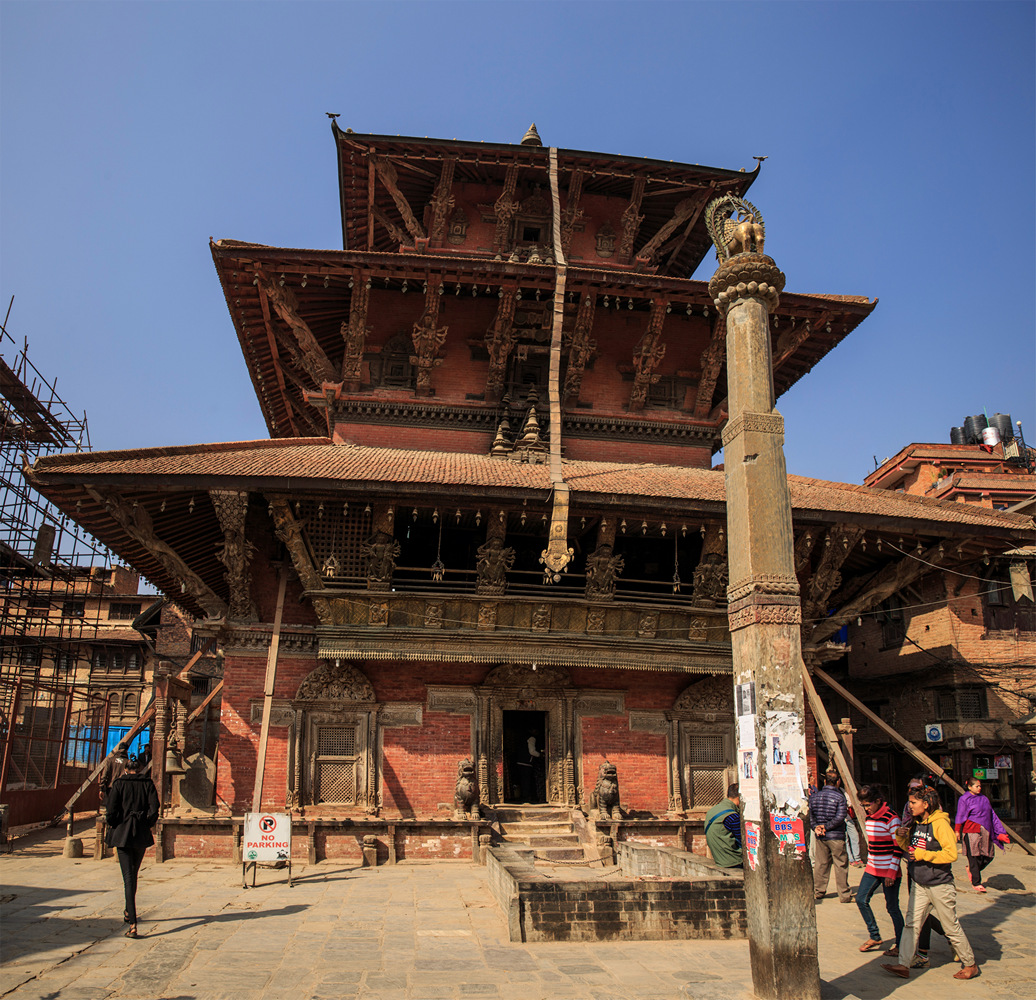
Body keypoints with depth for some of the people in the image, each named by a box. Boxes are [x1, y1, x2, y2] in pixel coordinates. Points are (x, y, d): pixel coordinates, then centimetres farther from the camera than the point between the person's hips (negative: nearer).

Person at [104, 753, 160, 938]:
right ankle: (128, 911, 40)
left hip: (122, 833, -2)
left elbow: (112, 810, -10)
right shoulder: (148, 783, 0)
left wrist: (113, 825, 8)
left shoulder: (119, 783, -3)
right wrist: (147, 825, 8)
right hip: (142, 834, 2)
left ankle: (133, 924, -13)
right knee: (134, 873, 22)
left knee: (128, 877, -4)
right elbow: (154, 809, -8)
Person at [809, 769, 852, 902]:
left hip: (820, 836, 5)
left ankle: (818, 892, 18)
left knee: (821, 864, 13)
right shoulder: (839, 797, -9)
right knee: (841, 865, 4)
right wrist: (827, 826, -12)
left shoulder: (814, 796, 6)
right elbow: (840, 817, -17)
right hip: (836, 836, -5)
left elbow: (810, 814, 3)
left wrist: (815, 827, -5)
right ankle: (844, 895, 8)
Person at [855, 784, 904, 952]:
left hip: (889, 870, -7)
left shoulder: (891, 818, -15)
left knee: (892, 907, 1)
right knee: (861, 899, 2)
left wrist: (892, 872, -16)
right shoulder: (869, 818, 8)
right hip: (872, 869, 7)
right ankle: (875, 937, 16)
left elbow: (898, 847, -14)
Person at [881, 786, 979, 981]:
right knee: (911, 924, 1)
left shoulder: (940, 823, -16)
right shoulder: (916, 823, 7)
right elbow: (911, 848, 18)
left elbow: (951, 854, -22)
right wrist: (902, 838, -2)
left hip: (939, 884, -7)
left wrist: (923, 855, -22)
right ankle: (904, 965, 2)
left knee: (951, 927, 8)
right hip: (919, 884, 7)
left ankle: (970, 965, 27)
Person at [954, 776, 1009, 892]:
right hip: (971, 831, -6)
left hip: (985, 832, 6)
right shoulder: (964, 799, -3)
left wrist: (1000, 831, 13)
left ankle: (971, 869, 29)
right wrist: (957, 831, -9)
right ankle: (976, 883, 6)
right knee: (974, 857, -4)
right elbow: (960, 816, -5)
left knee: (988, 856, 4)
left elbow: (992, 816, 18)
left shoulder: (984, 799, 15)